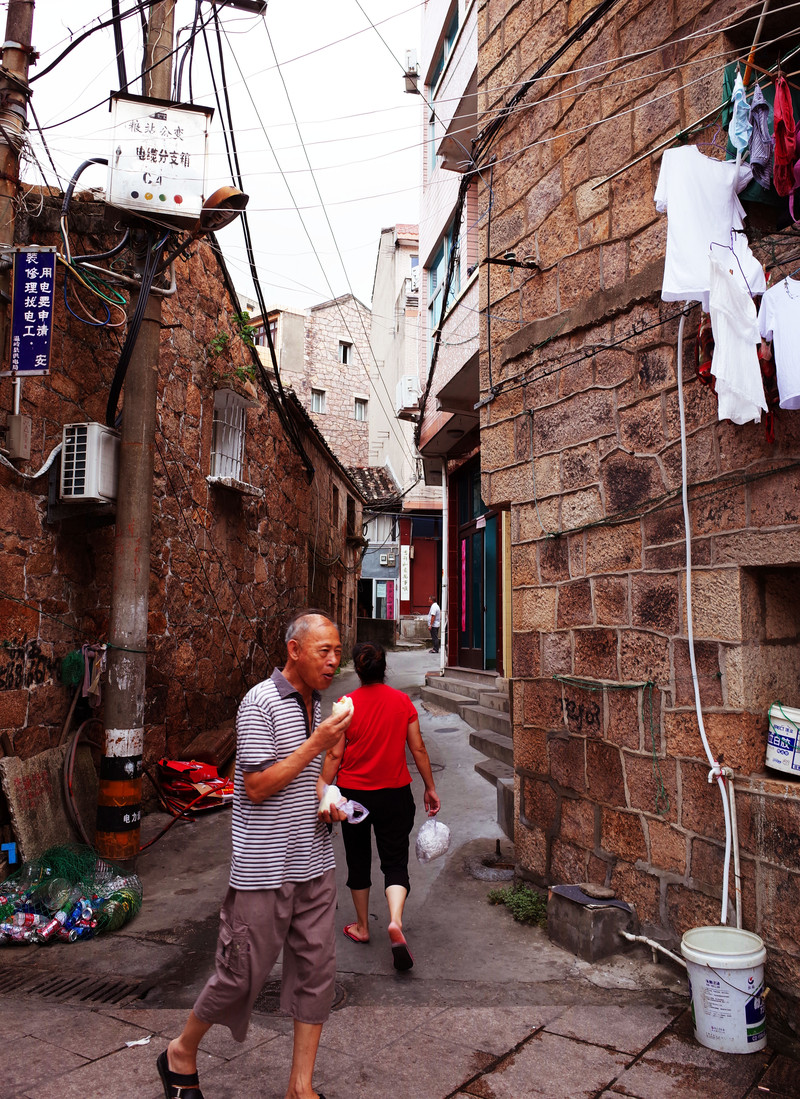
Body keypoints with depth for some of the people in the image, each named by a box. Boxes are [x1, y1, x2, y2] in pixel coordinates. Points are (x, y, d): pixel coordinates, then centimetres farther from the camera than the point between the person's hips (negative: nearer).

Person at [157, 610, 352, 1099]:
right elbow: (258, 786, -19)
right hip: (265, 869, -7)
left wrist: (327, 800, 4)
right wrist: (317, 743, -21)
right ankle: (181, 1052, 33)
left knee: (317, 971, 10)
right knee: (243, 973, 6)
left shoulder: (316, 702, 10)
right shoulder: (260, 702, -15)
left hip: (314, 863, 7)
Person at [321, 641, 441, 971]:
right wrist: (430, 788, 9)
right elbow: (418, 749, -1)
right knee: (395, 863, 8)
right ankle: (395, 921, -15)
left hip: (353, 792, 0)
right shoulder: (402, 701, -5)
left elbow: (334, 755, -9)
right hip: (394, 794, 1)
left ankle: (362, 926, 31)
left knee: (358, 862, 18)